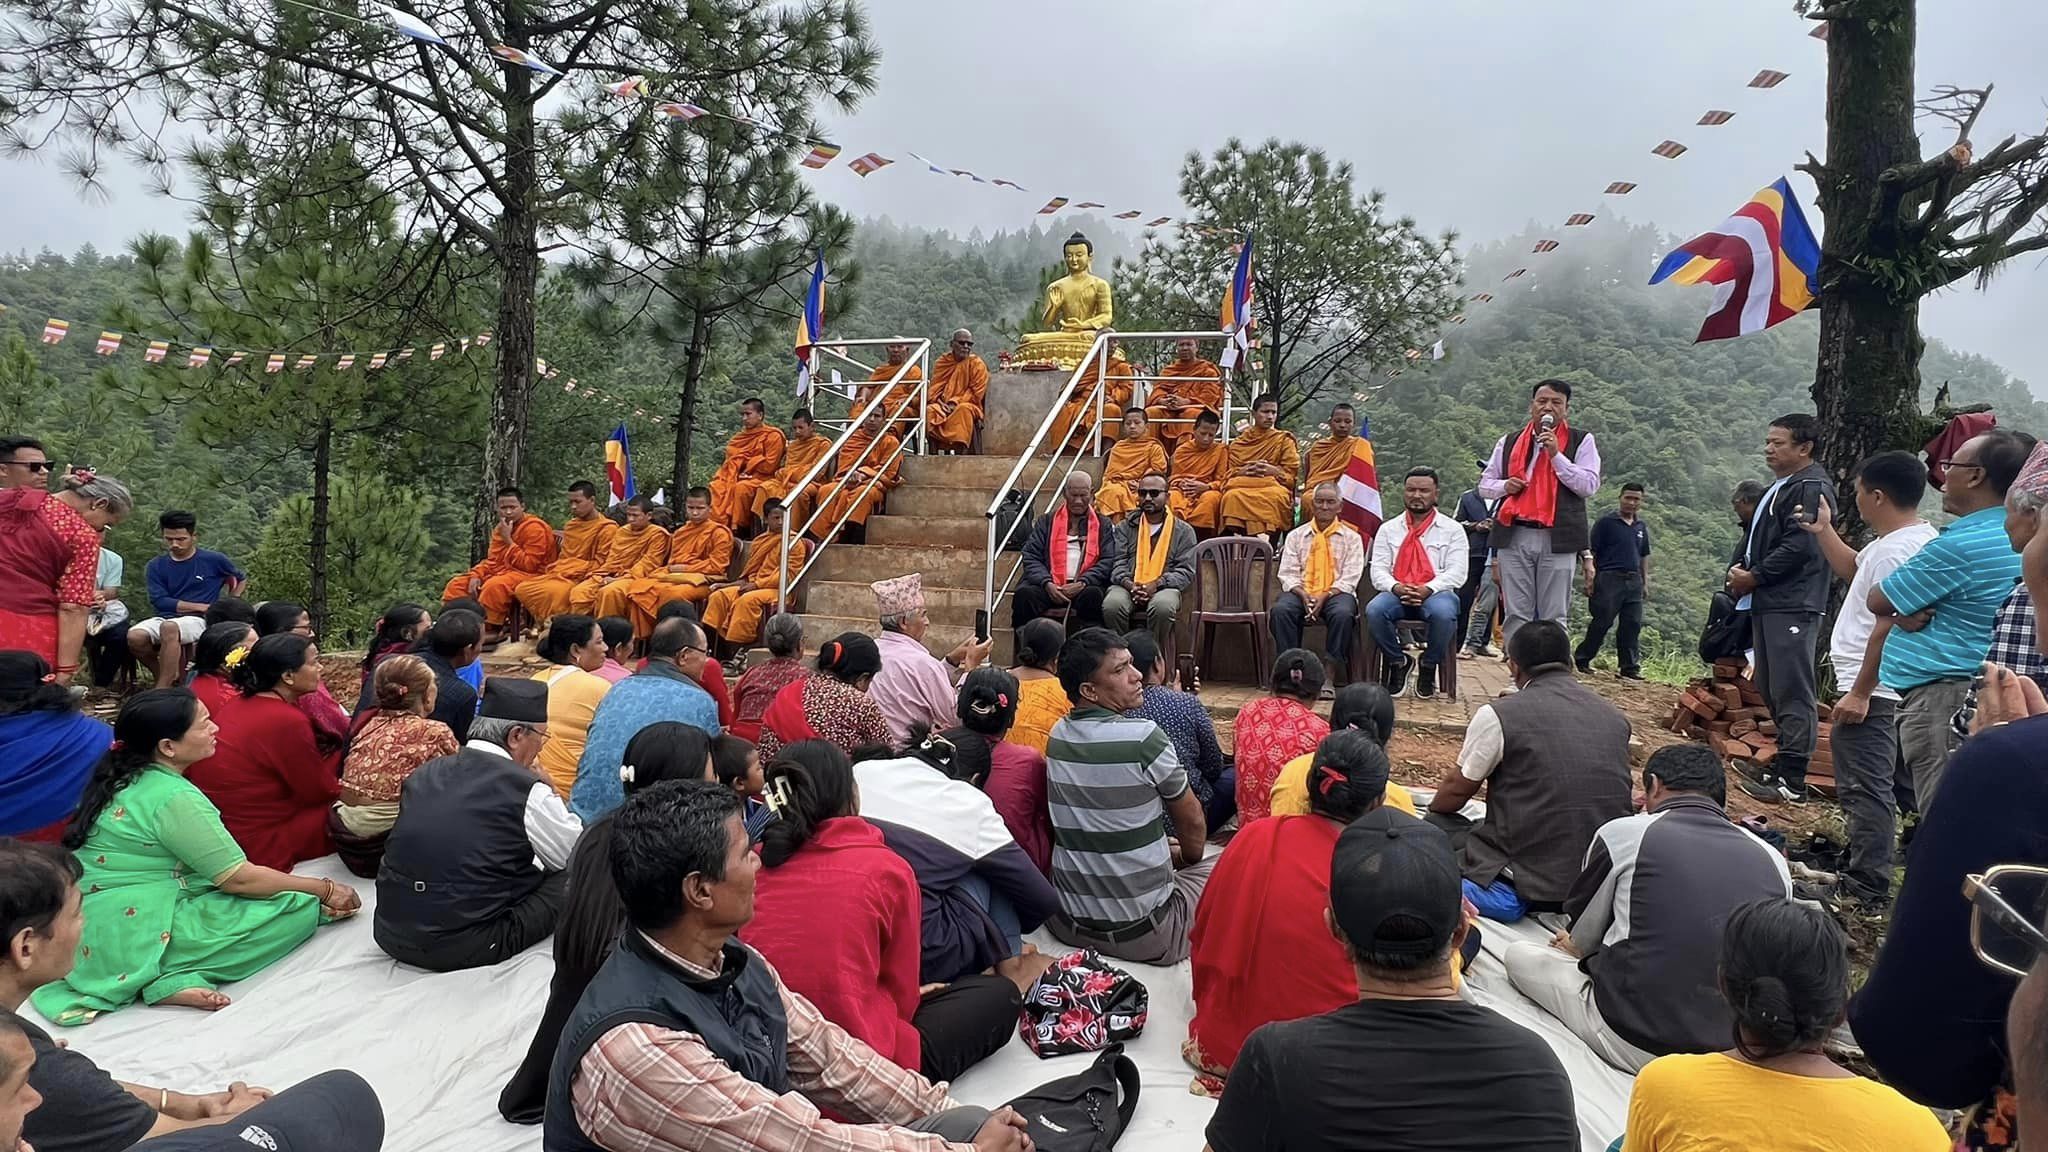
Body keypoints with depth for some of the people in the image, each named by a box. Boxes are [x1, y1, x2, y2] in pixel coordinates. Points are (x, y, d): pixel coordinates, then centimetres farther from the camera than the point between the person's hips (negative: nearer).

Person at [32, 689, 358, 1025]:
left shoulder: (126, 779, 9)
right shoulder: (174, 796, -17)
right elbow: (239, 878, -15)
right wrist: (325, 889, -5)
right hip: (136, 938, -9)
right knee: (300, 908, -12)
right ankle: (177, 979, -17)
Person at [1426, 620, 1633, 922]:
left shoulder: (1498, 715, -10)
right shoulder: (1616, 718, 6)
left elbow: (1458, 788, 2)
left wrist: (1431, 813, 23)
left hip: (1522, 884, -6)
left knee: (1435, 826, 12)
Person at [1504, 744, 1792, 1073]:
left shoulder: (1623, 833, -6)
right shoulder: (1772, 858, 4)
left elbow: (1582, 938, 7)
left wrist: (1574, 947, 33)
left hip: (1636, 1042, -4)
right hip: (1732, 1050, 5)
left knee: (1519, 954, 14)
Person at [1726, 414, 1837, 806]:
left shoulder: (1812, 487, -10)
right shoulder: (1778, 488, 22)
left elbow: (1799, 545, -20)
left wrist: (1753, 577, -11)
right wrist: (1743, 569, 10)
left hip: (1793, 607, -11)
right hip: (1767, 604, 11)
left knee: (1791, 692, -9)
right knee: (1771, 690, 15)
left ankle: (1791, 780, -7)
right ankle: (1781, 765, 25)